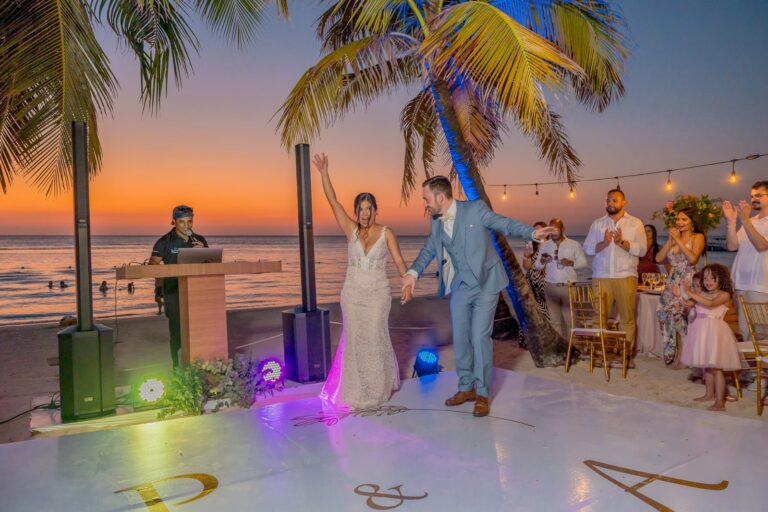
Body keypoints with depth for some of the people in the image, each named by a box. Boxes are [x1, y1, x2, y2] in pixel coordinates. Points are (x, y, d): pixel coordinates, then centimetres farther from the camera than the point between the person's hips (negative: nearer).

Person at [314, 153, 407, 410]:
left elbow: (399, 261, -7)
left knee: (376, 337, -2)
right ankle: (358, 388, 19)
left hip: (378, 293, -2)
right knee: (354, 339, 5)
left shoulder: (386, 233, -3)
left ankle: (381, 385, 20)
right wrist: (323, 172, -13)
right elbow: (333, 202, -5)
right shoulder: (351, 230, 1)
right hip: (352, 293, 2)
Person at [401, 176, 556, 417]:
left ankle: (482, 393, 6)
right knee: (460, 337, 9)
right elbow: (428, 250, 3)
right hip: (461, 286, 6)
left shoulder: (475, 209, -12)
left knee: (479, 337, -8)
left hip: (485, 283, -6)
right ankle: (466, 387, 26)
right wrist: (413, 273, -14)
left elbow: (504, 223, -13)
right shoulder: (436, 222, 5)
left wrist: (532, 232, -29)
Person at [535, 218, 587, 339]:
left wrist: (571, 263, -15)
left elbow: (583, 262, 4)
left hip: (568, 286, -2)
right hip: (551, 287, 2)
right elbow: (537, 265, 11)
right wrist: (542, 261, -12)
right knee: (555, 320, 5)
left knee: (570, 319, -3)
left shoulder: (574, 244, 3)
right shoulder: (545, 245, 9)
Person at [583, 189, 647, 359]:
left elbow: (642, 249, -2)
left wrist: (622, 242, -14)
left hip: (626, 277, -1)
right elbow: (587, 248, 4)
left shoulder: (635, 223, 7)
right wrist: (604, 243, -12)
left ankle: (627, 353, 10)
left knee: (627, 318, 2)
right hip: (601, 277, 1)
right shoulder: (597, 223, 12)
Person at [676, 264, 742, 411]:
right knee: (706, 365, 17)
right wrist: (681, 295, -6)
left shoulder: (724, 295, -9)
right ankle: (710, 394, 30)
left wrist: (691, 293, -28)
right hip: (702, 330, 7)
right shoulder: (703, 294, 11)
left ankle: (720, 402, -4)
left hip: (714, 331, -7)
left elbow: (710, 304, -26)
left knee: (716, 368, -7)